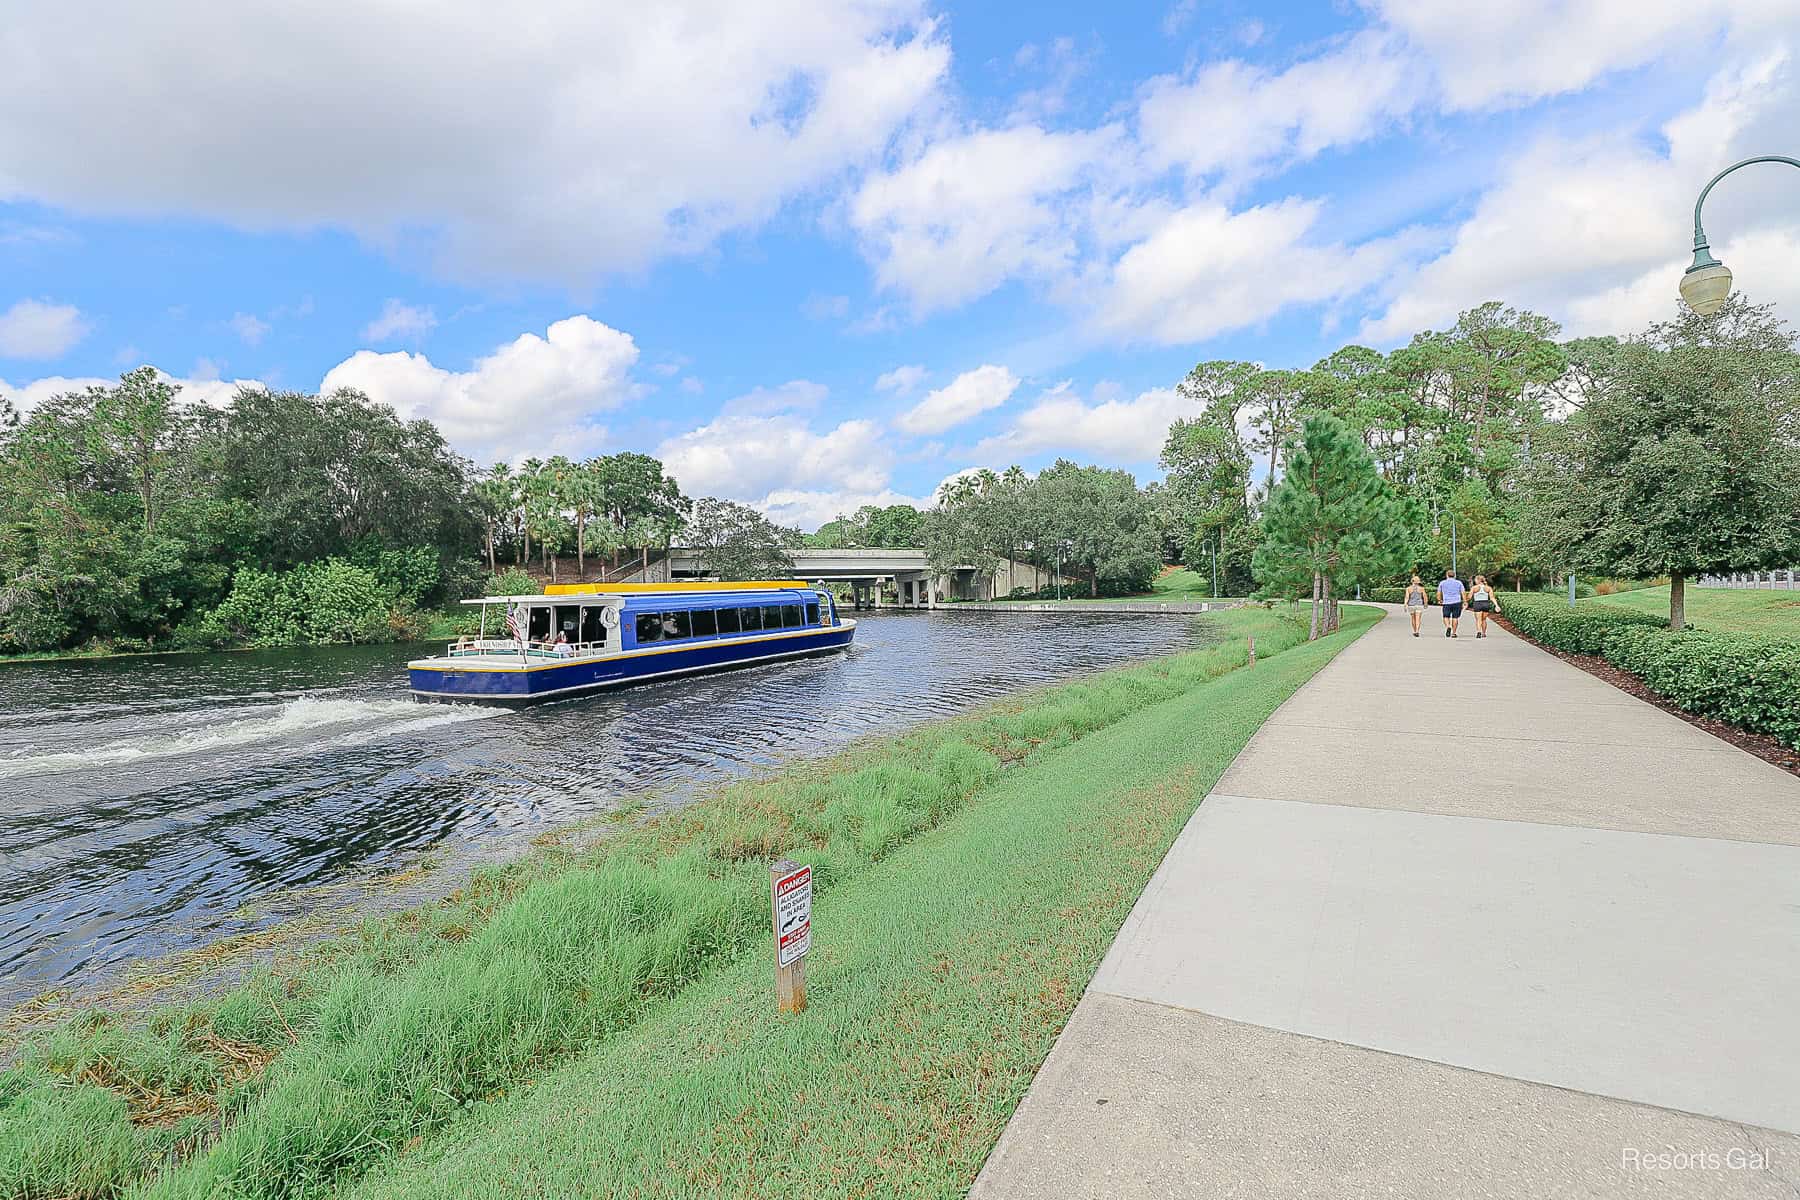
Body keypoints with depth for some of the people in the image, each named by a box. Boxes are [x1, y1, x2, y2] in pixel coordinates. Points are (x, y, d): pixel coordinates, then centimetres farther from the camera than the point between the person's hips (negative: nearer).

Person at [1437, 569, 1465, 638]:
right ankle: (1453, 633, 8)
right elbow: (1463, 593, 1)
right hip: (1457, 602, 1)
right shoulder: (1459, 582, 5)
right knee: (1455, 618, 6)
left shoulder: (1442, 583, 5)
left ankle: (1448, 627, -20)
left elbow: (1438, 593, 7)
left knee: (1446, 617, 8)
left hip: (1446, 602, -1)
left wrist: (1439, 600, 23)